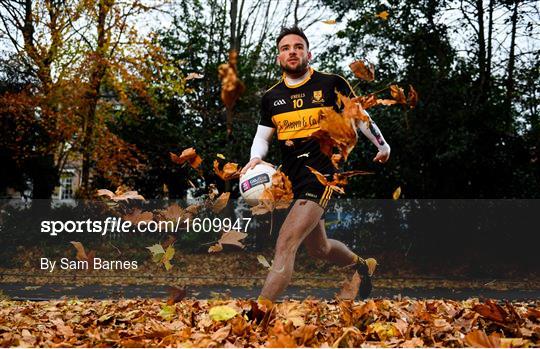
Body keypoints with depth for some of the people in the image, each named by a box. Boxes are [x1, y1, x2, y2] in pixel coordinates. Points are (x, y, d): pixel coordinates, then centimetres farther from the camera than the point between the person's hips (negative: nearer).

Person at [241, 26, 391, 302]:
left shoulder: (331, 83, -2)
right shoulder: (271, 97, 9)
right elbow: (262, 136, 17)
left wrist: (382, 145, 16)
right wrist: (255, 159, -4)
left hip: (321, 173, -6)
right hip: (290, 176, 6)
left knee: (285, 245, -21)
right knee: (319, 249, 21)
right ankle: (362, 265, 53)